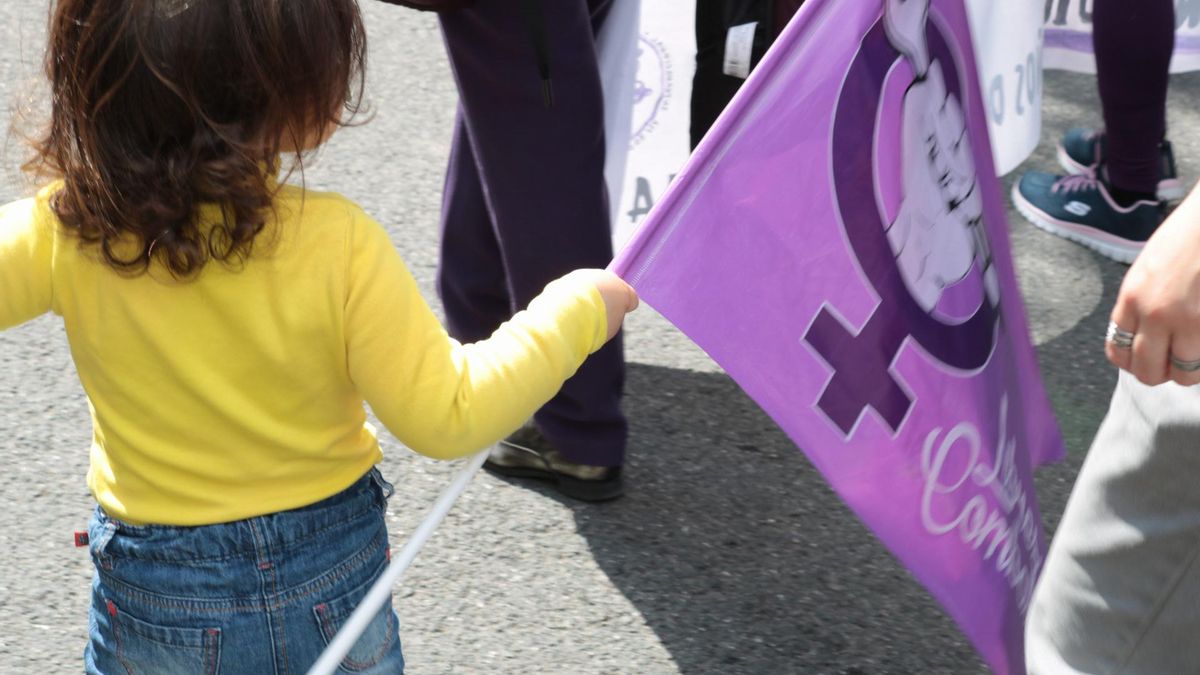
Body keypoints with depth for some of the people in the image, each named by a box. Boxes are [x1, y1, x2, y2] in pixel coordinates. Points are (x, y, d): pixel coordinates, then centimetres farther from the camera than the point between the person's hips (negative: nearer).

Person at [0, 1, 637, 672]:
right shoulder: (339, 245, -25)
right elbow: (447, 415, -19)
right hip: (335, 579, 0)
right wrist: (579, 310, -8)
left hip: (153, 597, 1)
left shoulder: (66, 236, -20)